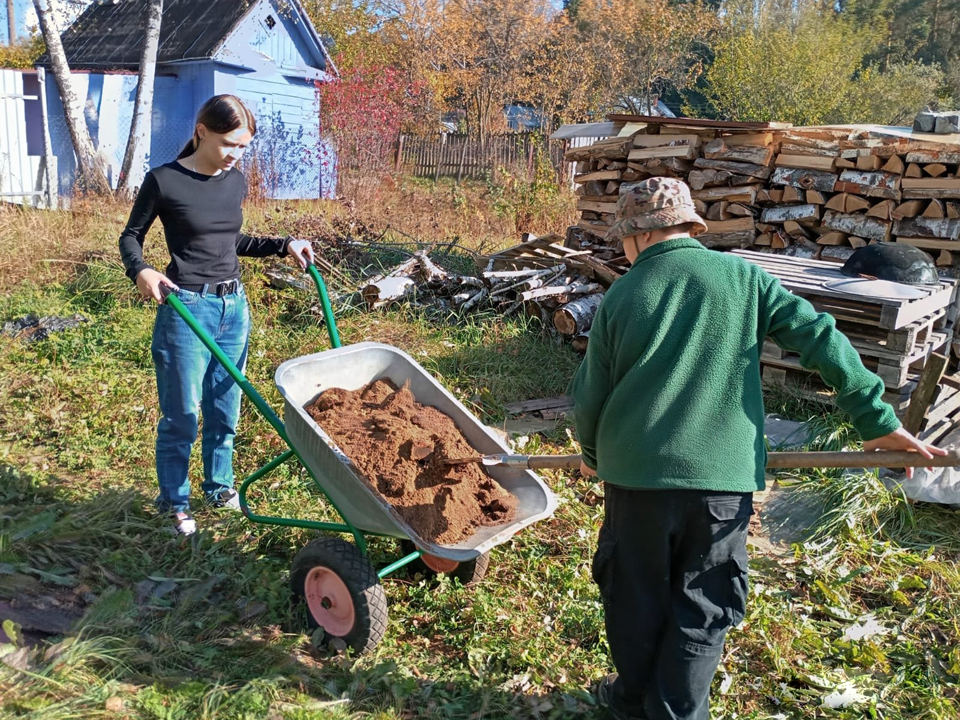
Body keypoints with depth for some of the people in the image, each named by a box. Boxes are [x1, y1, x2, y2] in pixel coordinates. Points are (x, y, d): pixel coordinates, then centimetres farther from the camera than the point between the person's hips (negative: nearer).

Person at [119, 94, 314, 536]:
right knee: (182, 415, 4)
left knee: (225, 410, 14)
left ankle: (220, 487, 33)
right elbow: (131, 237, 1)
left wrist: (283, 246, 9)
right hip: (186, 309, -5)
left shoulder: (235, 181, 6)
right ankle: (174, 502, 22)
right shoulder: (164, 181, -9)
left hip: (234, 306, 5)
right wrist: (140, 271, -19)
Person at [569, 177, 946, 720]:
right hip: (723, 478, 0)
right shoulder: (742, 278, 0)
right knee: (701, 612, 15)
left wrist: (594, 454, 22)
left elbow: (589, 396, 4)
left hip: (637, 473, 0)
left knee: (636, 598, 19)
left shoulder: (620, 297, -1)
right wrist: (878, 419, 1)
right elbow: (821, 339, -5)